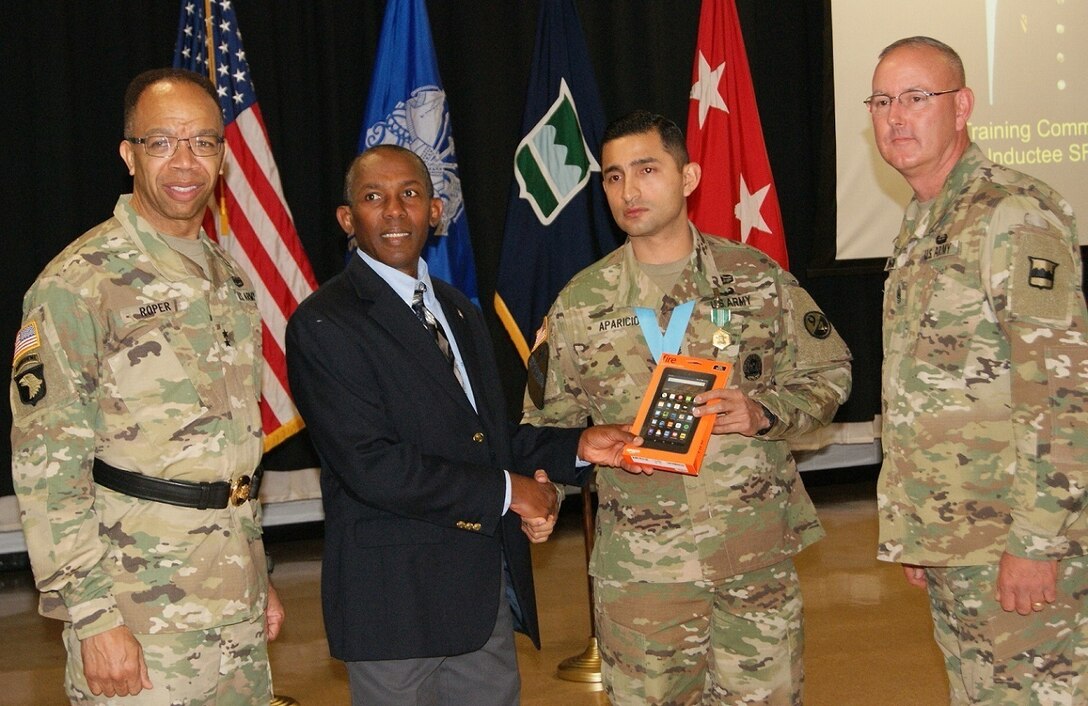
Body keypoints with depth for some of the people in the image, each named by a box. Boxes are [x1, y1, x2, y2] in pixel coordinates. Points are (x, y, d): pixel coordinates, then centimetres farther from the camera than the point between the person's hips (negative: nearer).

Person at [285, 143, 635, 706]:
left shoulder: (460, 312, 16)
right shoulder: (323, 324, -11)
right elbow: (371, 466, -20)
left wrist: (577, 446, 1)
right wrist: (507, 491, -14)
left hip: (489, 592, 7)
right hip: (397, 599, -7)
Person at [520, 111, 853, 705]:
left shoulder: (757, 279, 2)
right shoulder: (579, 304, 2)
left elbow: (828, 372, 6)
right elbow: (548, 420, 8)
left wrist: (763, 413, -11)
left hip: (757, 549, 1)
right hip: (639, 562, 0)